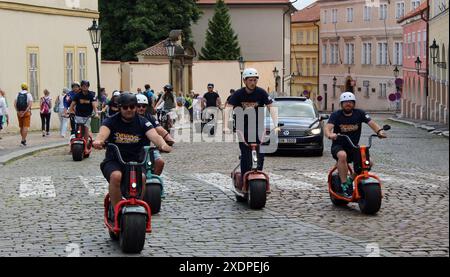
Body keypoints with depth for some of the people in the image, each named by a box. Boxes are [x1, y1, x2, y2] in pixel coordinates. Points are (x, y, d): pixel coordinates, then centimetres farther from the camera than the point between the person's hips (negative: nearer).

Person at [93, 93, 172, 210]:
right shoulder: (111, 121, -1)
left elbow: (154, 136, -14)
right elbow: (103, 133, -21)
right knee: (116, 176, -33)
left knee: (141, 177, -30)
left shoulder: (142, 122, 3)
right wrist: (98, 141, -47)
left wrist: (163, 145, -39)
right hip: (114, 161, -1)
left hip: (136, 161, 1)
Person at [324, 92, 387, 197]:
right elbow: (327, 127, -21)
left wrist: (379, 131, -31)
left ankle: (352, 180, 6)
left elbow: (371, 123, -9)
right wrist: (330, 135, -45)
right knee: (342, 156, -37)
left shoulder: (359, 113, 2)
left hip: (353, 147, 4)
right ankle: (344, 185, -28)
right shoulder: (336, 115, -6)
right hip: (338, 146, -4)